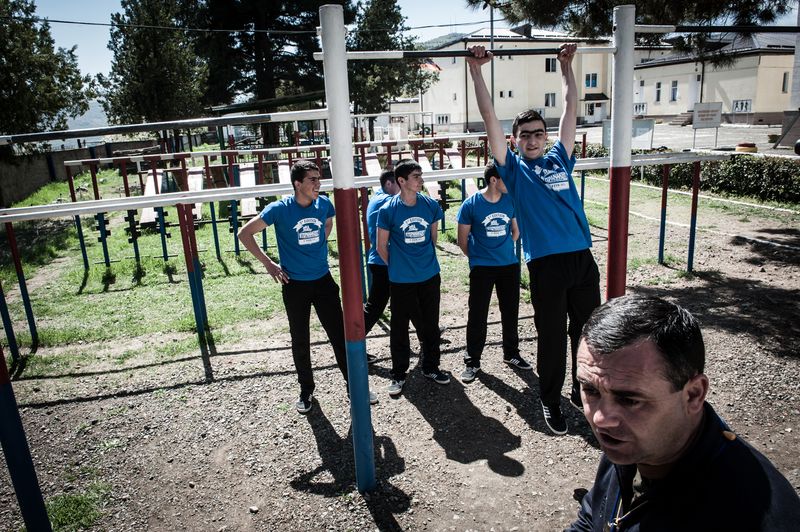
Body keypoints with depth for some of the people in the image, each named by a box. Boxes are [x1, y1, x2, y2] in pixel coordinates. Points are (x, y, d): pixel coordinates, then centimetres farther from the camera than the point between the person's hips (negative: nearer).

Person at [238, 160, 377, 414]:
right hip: (295, 285, -2)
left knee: (340, 334, 6)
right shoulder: (280, 209, -15)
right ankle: (306, 391, 29)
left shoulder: (324, 204, -4)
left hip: (323, 280, 3)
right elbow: (245, 233, -8)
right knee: (300, 341, 11)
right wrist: (268, 264, -9)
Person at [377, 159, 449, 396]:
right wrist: (397, 267, 6)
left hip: (430, 276, 3)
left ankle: (431, 366, 33)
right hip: (401, 280, -3)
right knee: (399, 327, 8)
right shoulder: (388, 210, -13)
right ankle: (398, 374, 24)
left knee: (430, 324, 15)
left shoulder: (431, 205, -3)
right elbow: (381, 246, -2)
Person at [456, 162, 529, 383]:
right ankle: (472, 361, 15)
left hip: (509, 265, 4)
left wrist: (505, 250, 12)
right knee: (477, 316, 2)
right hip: (482, 268, -3)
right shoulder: (471, 204, -12)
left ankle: (511, 354, 34)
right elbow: (463, 239, -2)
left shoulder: (510, 200, -2)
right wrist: (478, 257, 5)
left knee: (510, 312, 14)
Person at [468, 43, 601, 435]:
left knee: (587, 332, 14)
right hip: (546, 263, -4)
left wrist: (566, 64, 23)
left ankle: (584, 392, 35)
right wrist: (476, 69, -4)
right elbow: (489, 117, -2)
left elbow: (571, 108, 19)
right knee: (551, 337, 6)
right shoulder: (514, 167, 3)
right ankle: (550, 402, 25)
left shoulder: (560, 158, 13)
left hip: (582, 257, 4)